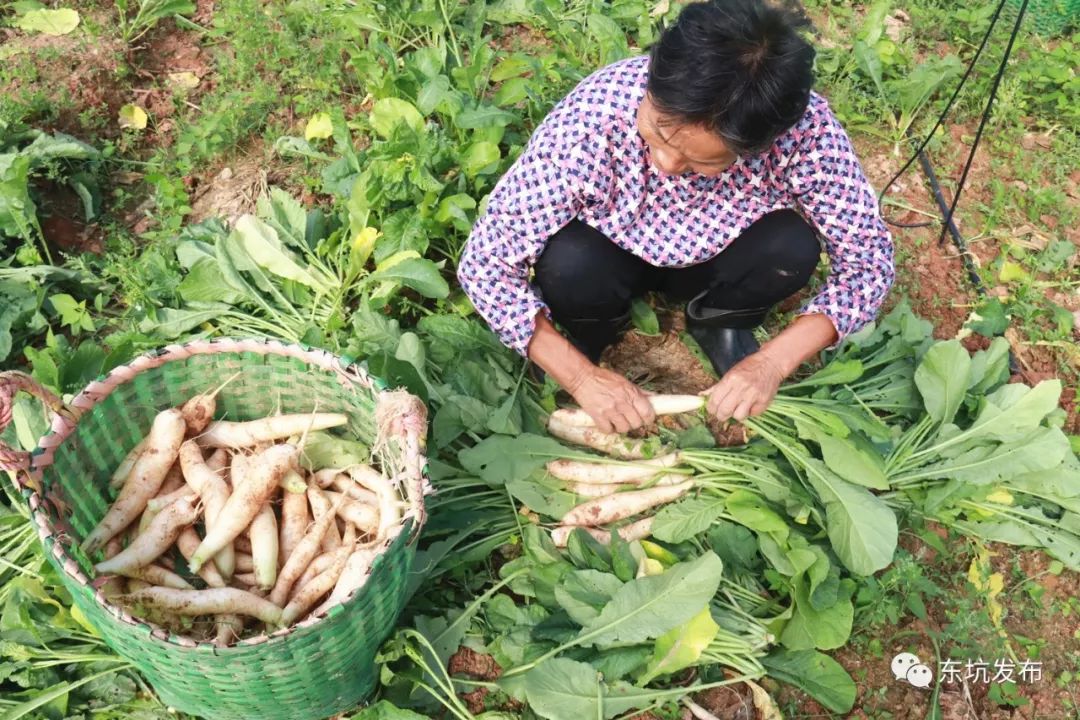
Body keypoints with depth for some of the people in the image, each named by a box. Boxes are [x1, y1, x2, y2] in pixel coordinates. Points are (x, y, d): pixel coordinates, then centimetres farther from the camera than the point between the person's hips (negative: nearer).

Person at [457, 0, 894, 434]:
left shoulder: (800, 125, -32)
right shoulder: (591, 119, -36)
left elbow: (868, 255, -20)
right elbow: (486, 263, -27)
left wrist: (774, 362, -32)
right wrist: (582, 376, -33)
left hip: (715, 258, 2)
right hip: (613, 257, -1)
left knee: (792, 249, -28)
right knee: (568, 264, -33)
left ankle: (718, 323, 5)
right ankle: (595, 334, 3)